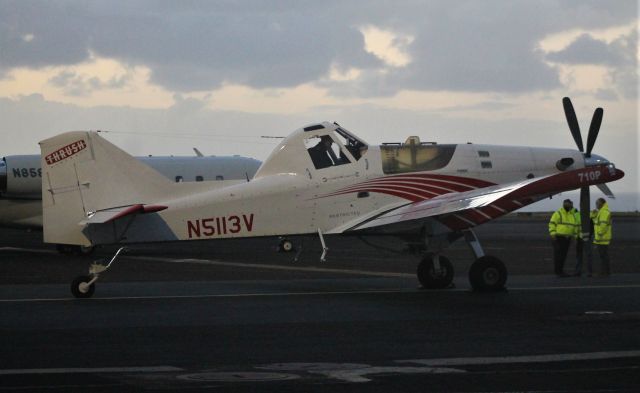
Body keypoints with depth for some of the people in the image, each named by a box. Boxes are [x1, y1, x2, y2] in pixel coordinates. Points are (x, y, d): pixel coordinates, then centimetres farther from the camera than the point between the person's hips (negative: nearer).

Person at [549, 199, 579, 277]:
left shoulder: (572, 215, 12)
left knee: (563, 255, 8)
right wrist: (553, 234, -18)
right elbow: (552, 224, -10)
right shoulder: (558, 213, -7)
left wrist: (575, 235, 10)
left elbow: (575, 226, 18)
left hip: (567, 238, 6)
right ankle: (557, 272, -6)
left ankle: (561, 271, 13)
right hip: (558, 237, -6)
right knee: (558, 255, -7)